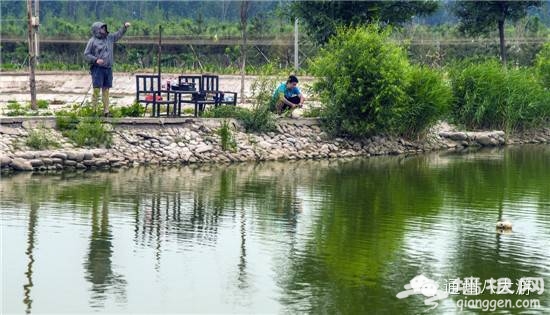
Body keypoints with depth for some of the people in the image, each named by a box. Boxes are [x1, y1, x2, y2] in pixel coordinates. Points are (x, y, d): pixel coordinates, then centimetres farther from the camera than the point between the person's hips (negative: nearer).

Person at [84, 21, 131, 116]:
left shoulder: (109, 38, 13)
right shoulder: (92, 41, -3)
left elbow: (119, 34, 26)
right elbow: (86, 54, -4)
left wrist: (125, 27, 12)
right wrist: (96, 60, -16)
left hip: (108, 69, 6)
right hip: (97, 68, -6)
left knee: (106, 90, 7)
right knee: (96, 90, -6)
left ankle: (106, 111, 10)